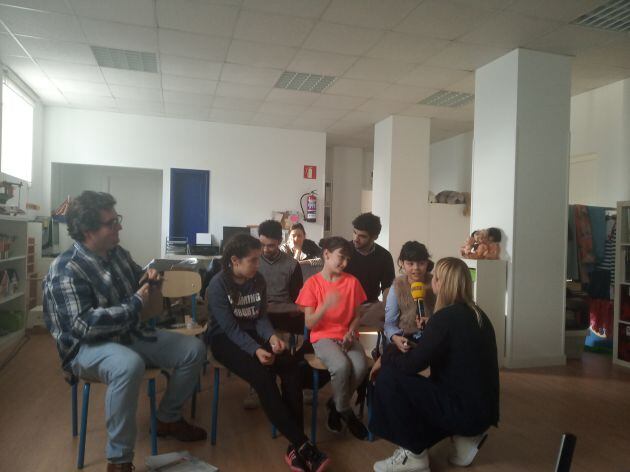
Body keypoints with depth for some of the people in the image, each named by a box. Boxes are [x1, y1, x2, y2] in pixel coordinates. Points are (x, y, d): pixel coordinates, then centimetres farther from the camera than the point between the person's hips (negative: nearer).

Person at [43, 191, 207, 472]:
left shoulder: (117, 253, 4)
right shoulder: (66, 270, -20)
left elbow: (136, 279, 25)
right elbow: (84, 325, -29)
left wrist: (148, 278, 0)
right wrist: (136, 305, -23)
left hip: (132, 335, 8)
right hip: (88, 346, -8)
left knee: (194, 349, 0)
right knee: (129, 365, -42)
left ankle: (168, 419, 18)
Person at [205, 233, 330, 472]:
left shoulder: (258, 280, 2)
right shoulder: (218, 285, -15)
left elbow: (261, 317, 3)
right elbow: (230, 327, -21)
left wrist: (271, 336, -19)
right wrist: (255, 350, -34)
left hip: (252, 335, 5)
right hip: (224, 339, -5)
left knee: (291, 367, -21)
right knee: (263, 376, -31)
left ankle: (295, 446, -19)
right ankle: (303, 445, -24)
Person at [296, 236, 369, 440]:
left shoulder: (352, 281, 4)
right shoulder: (312, 283, -5)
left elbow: (357, 315, 10)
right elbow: (309, 323, -8)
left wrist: (350, 333, -10)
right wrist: (326, 305, -26)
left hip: (347, 337, 3)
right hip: (323, 337, -3)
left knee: (360, 366, -28)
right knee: (341, 366, -33)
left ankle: (335, 405, 1)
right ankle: (345, 411, -2)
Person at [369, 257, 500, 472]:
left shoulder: (446, 317, -20)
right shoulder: (476, 315, 8)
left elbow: (411, 364, -19)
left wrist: (385, 357, -2)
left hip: (464, 410, -9)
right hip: (482, 409, 9)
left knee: (389, 377, -10)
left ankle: (414, 454, 1)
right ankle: (465, 437, 14)